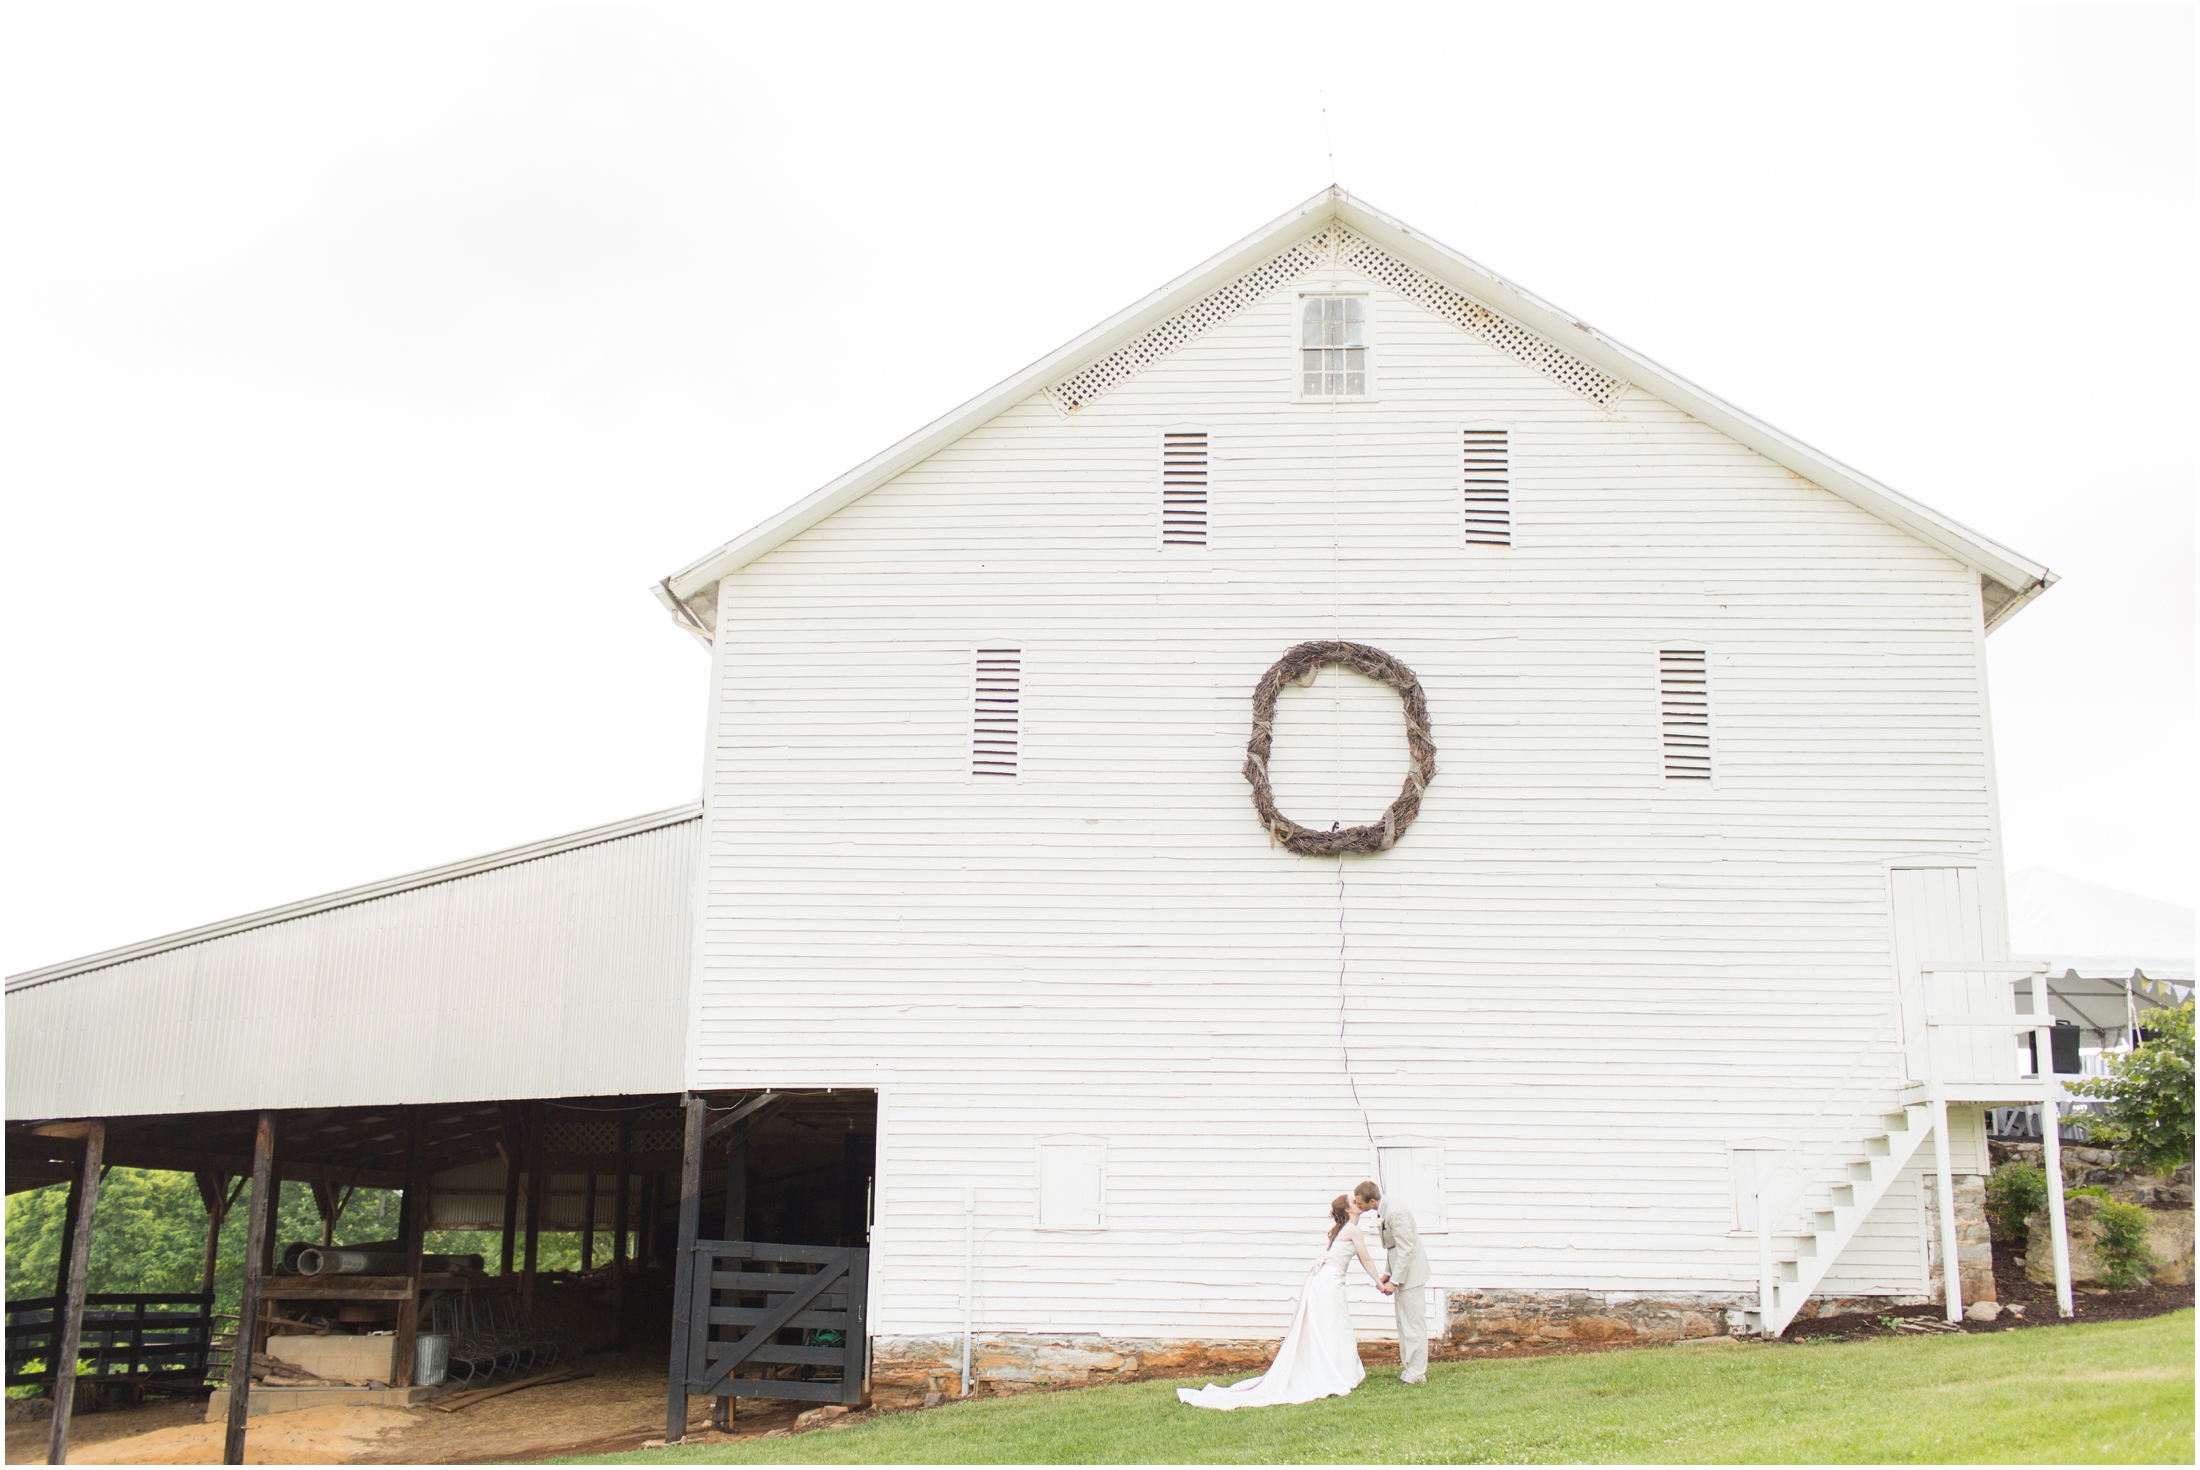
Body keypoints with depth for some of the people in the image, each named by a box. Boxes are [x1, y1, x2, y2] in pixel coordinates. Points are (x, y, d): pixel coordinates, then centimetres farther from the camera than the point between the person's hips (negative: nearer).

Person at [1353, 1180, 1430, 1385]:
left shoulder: (1395, 1212, -25)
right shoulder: (1384, 1211, 6)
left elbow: (1406, 1249, -25)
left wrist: (1394, 1281, -22)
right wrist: (1387, 1274, 11)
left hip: (1410, 1273, -10)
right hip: (1401, 1272, 10)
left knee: (1413, 1324, -3)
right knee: (1404, 1324, 16)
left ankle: (1416, 1374, 4)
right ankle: (1408, 1366, 25)